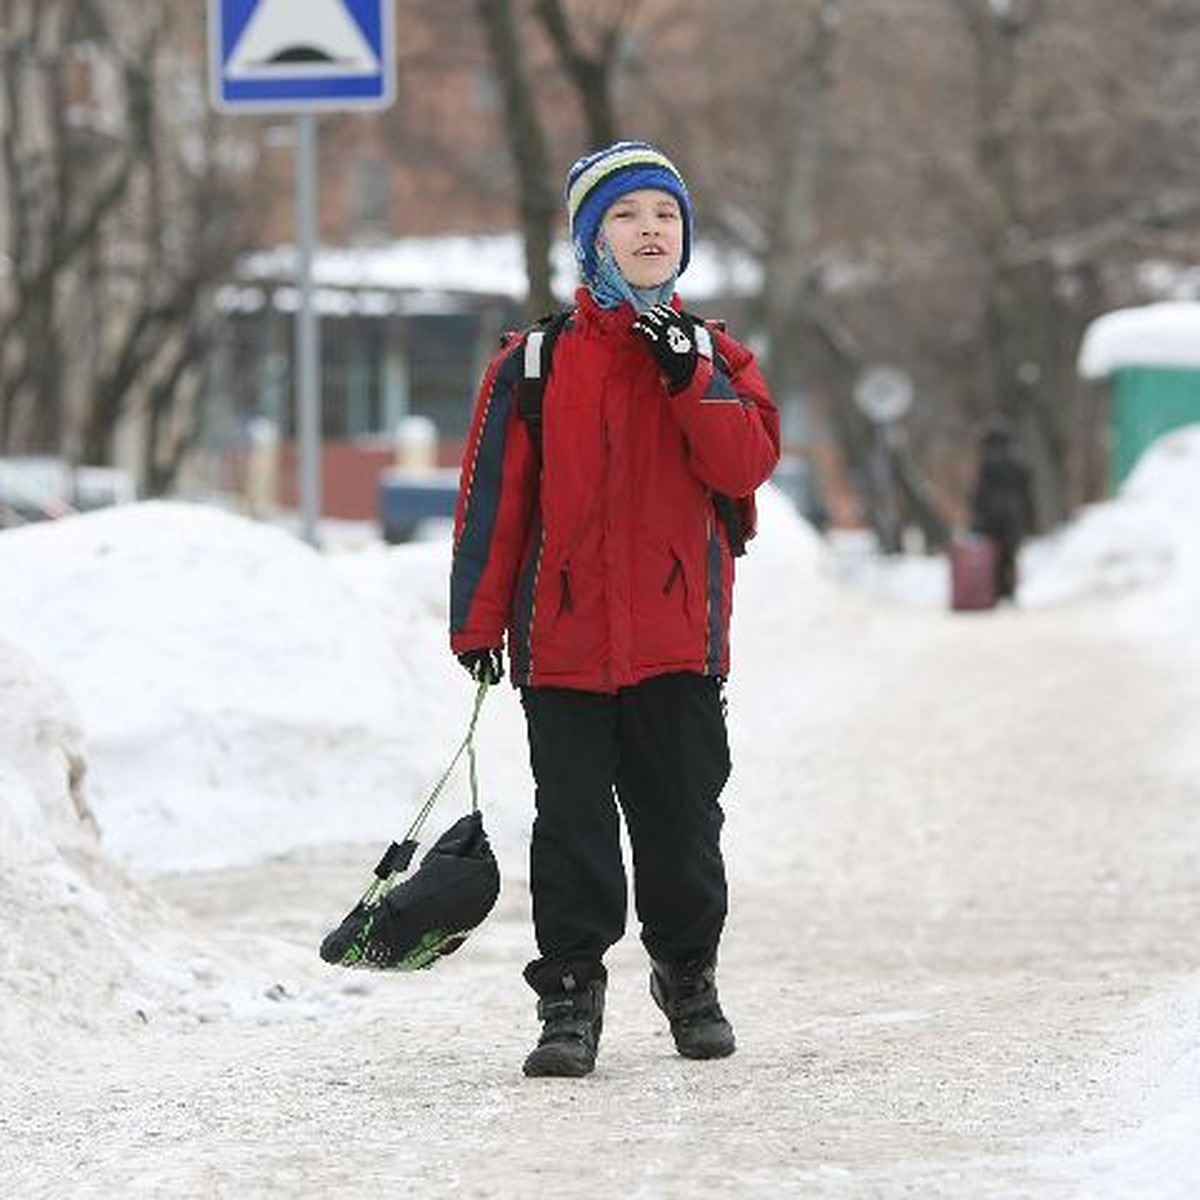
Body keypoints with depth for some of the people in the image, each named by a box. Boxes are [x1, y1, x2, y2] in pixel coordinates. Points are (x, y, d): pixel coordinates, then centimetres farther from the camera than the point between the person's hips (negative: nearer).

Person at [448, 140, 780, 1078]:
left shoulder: (716, 358, 8)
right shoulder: (537, 362, 3)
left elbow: (747, 464, -8)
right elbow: (494, 498, 4)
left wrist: (689, 376, -17)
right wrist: (477, 620, 1)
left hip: (679, 635, 1)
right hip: (564, 638, -1)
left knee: (682, 823, 8)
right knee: (572, 825, -1)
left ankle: (690, 978, 26)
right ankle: (571, 996, 4)